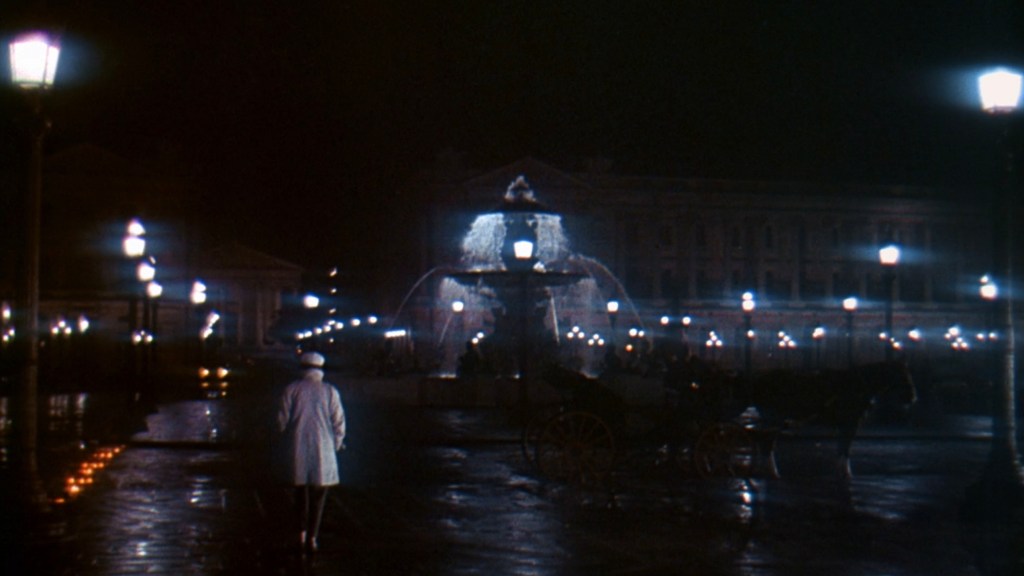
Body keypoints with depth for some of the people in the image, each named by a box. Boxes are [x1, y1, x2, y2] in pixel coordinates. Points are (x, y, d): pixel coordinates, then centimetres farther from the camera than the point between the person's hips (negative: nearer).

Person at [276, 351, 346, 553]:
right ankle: (312, 538, 1)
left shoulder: (292, 389, -1)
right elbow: (339, 422, -2)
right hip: (322, 448, -1)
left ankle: (302, 533, 11)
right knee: (318, 493, 6)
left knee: (301, 491, 16)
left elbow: (282, 420, -2)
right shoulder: (330, 391, -1)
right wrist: (336, 445, 12)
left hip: (297, 448, 1)